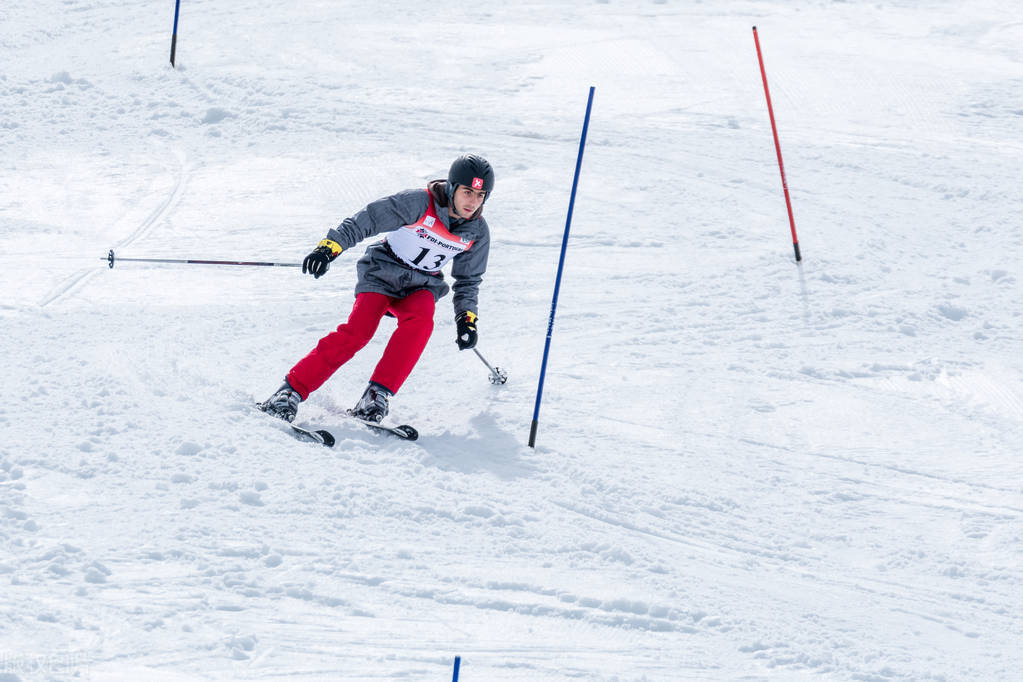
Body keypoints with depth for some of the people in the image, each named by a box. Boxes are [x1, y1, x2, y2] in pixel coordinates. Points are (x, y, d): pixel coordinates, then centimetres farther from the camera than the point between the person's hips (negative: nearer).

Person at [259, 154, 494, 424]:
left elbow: (468, 280, 11)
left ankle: (378, 394, -29)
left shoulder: (478, 232, -4)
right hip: (383, 274, -4)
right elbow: (366, 221, -21)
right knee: (358, 330, -26)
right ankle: (292, 391, -21)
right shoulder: (419, 203, -19)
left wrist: (467, 317, -2)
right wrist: (330, 247, -33)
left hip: (421, 287, 4)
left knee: (420, 320, -32)